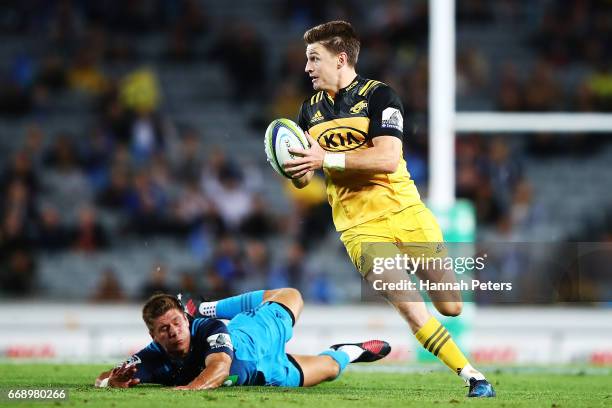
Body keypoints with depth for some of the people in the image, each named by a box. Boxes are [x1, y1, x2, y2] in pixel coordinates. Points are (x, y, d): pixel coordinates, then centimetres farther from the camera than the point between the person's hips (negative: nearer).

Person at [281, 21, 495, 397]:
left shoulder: (378, 95, -6)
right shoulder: (310, 111, 9)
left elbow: (387, 158, -19)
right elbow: (302, 179, 12)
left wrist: (327, 159, -25)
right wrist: (296, 167, -12)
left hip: (404, 212, -2)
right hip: (360, 228, 2)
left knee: (451, 306, 0)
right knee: (411, 310, -17)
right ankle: (471, 376, -9)